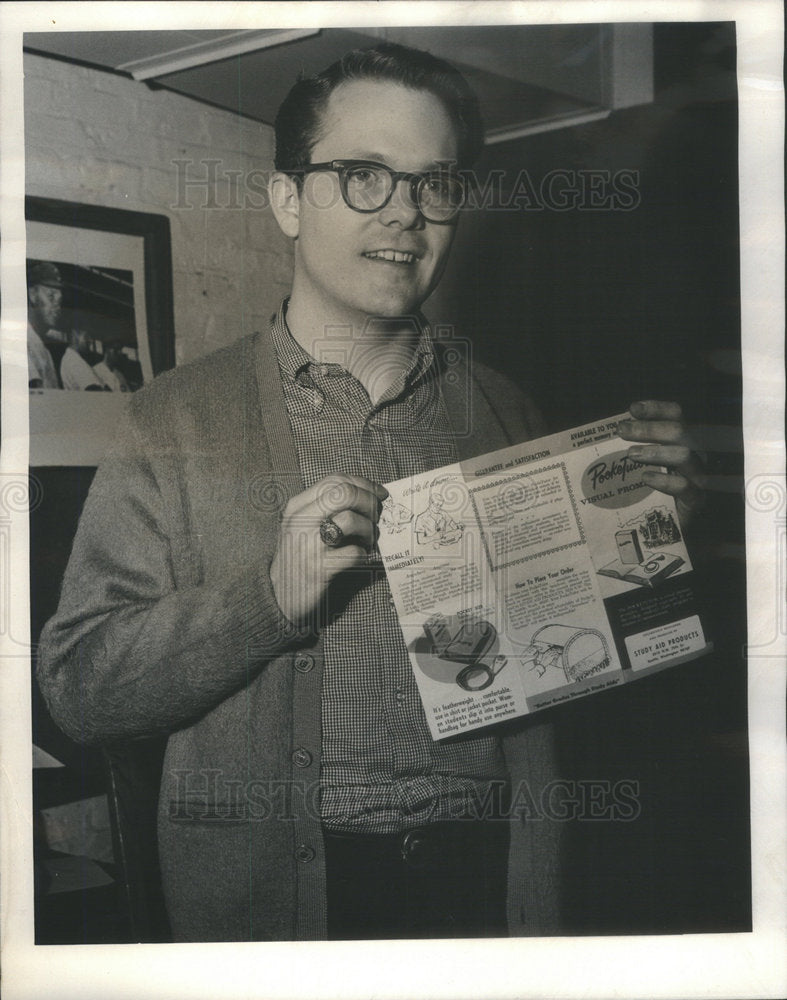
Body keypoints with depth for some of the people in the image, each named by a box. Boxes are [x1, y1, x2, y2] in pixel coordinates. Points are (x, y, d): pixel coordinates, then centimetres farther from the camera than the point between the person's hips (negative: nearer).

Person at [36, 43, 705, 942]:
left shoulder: (504, 414, 5)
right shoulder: (175, 420, -5)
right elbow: (79, 686, -9)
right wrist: (270, 596, -21)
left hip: (493, 876, 3)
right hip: (277, 892, -2)